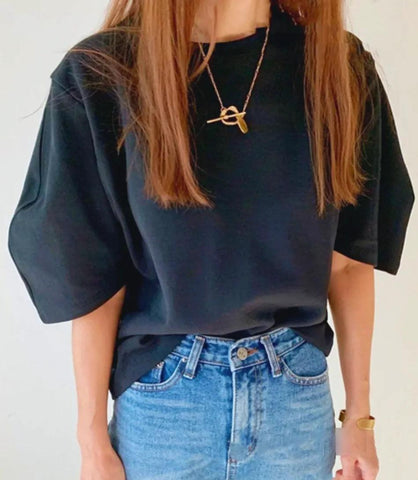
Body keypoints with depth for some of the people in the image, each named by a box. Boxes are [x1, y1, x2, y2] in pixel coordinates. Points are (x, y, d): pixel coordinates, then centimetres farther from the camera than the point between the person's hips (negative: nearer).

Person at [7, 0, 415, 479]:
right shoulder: (99, 78, -13)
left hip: (299, 389, 2)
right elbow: (93, 281, -9)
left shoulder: (342, 67, -7)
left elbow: (347, 256, -2)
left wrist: (359, 414, 5)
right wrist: (93, 441, -2)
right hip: (161, 392, -1)